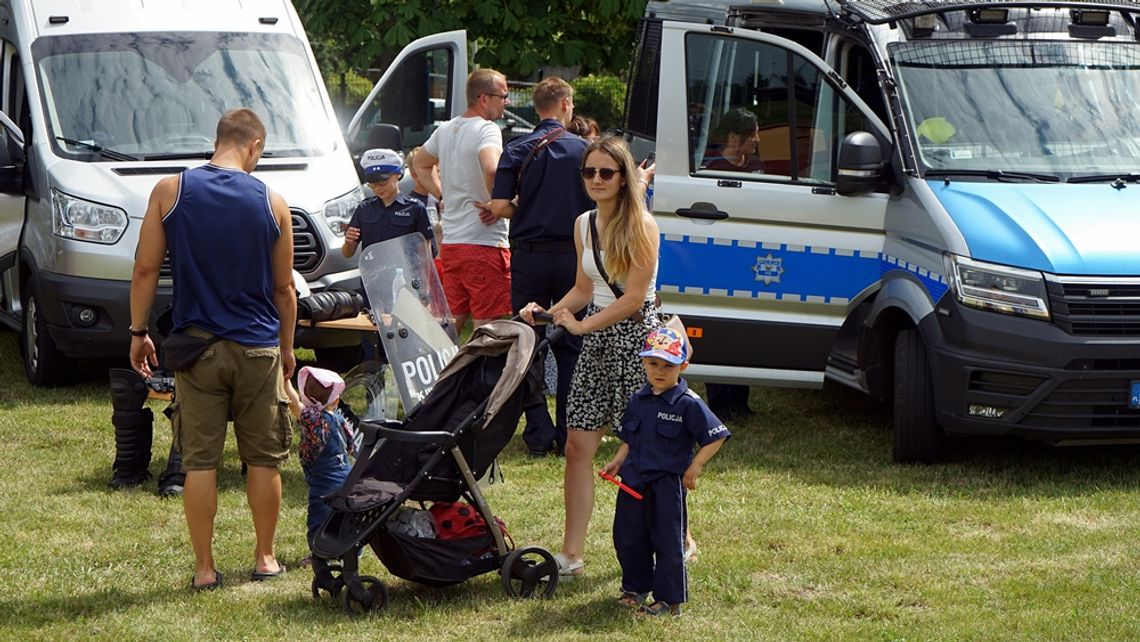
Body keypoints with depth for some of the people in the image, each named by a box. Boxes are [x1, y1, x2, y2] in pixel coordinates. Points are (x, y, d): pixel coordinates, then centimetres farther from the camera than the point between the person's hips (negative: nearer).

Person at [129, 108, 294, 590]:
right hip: (258, 347, 0)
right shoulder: (271, 202, -2)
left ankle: (204, 568, 4)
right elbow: (283, 287, 5)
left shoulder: (170, 191, -4)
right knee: (264, 459, 11)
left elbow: (146, 269, -3)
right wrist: (286, 347, 17)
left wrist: (138, 332, 7)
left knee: (200, 460, 3)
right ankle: (264, 558, 19)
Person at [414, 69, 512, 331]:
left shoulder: (445, 130, 14)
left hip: (449, 243, 8)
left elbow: (421, 164, 31)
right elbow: (492, 169, -32)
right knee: (486, 330, -7)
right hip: (484, 244, -8)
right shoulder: (486, 129, -12)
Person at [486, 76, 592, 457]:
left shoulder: (518, 151, -2)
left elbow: (499, 206, -8)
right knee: (571, 346, 8)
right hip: (572, 255, 0)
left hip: (530, 255, 0)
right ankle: (568, 435, 6)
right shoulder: (583, 150, -2)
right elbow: (598, 206, -2)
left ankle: (539, 434, 1)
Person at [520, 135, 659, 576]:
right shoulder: (584, 225, 10)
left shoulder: (640, 225, -12)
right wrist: (547, 314, 1)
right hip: (596, 341, 7)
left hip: (636, 336, -7)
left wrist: (580, 325, -16)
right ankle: (571, 554, 2)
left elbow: (633, 298, -16)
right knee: (578, 446, 0)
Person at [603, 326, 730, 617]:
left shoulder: (689, 404, -12)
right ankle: (635, 587, 32)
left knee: (667, 541, 0)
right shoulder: (638, 400, 7)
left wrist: (694, 467, -13)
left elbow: (716, 437, -11)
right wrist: (618, 461, 4)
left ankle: (669, 599, 9)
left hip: (668, 482, -6)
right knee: (627, 536, 13)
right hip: (634, 480, 6)